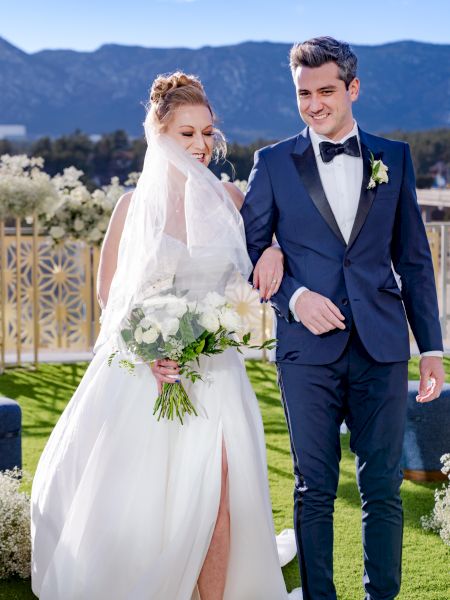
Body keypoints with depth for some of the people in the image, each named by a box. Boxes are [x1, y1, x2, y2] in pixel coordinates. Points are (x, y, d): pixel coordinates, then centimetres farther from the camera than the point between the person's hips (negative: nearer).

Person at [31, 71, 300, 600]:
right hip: (144, 368, -1)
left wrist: (274, 253, -5)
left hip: (213, 370, 2)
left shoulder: (230, 198, 5)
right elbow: (109, 290, 2)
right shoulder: (137, 203, -1)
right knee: (137, 495, 2)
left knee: (215, 498, -6)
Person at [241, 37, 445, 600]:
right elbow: (251, 251, 7)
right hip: (309, 349, -1)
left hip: (382, 348, 1)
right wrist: (293, 296, -11)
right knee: (315, 489, 6)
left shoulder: (394, 157, 9)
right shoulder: (273, 163, 5)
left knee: (383, 488, 5)